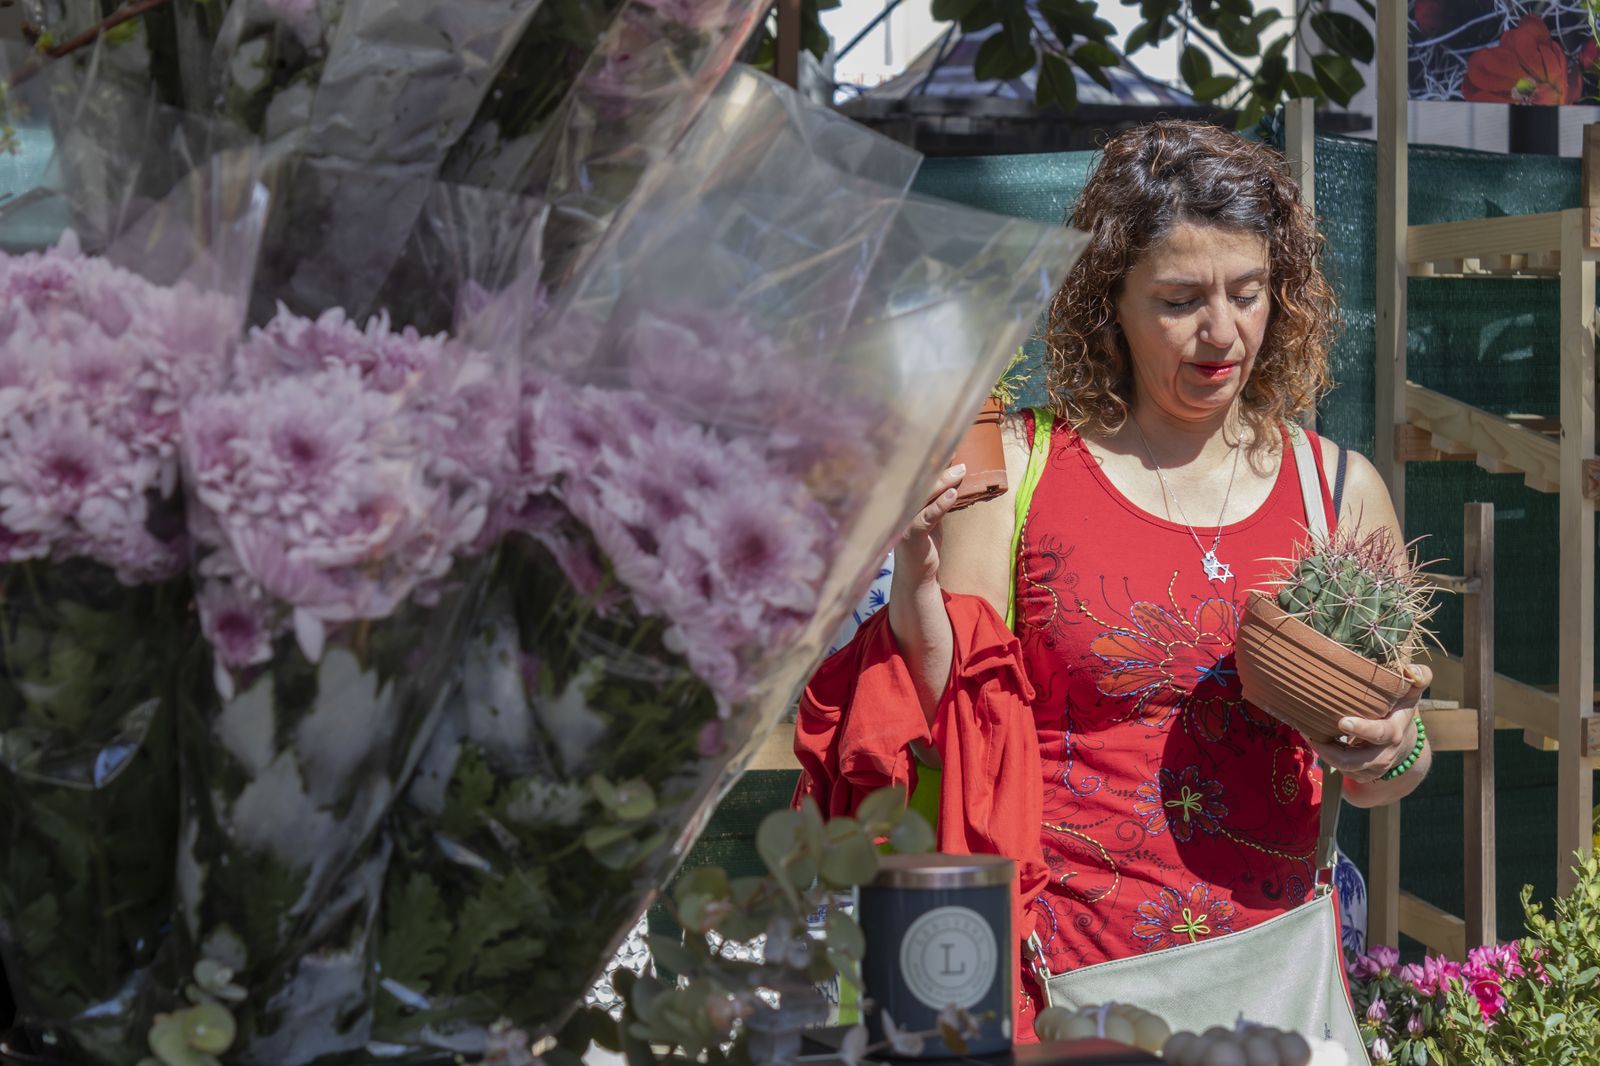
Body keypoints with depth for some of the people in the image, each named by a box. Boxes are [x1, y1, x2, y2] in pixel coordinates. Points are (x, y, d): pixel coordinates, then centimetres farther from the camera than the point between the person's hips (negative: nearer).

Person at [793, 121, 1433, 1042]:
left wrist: (1391, 754, -9)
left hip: (1266, 973, 2)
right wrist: (914, 573, -17)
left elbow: (1379, 787, 13)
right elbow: (950, 739, -4)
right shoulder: (1016, 471, -1)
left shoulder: (1341, 489, 6)